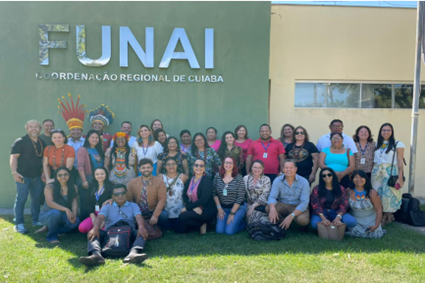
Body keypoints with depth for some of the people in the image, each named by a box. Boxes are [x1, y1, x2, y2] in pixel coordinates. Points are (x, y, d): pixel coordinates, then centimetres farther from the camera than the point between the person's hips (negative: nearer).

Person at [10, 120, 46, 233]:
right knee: (21, 199, -4)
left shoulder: (42, 143, 13)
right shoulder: (20, 142, -5)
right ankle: (19, 224, 3)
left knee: (37, 198, 11)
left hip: (37, 176, 6)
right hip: (23, 176, -6)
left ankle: (36, 220, 24)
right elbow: (14, 157, -11)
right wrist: (14, 172, -21)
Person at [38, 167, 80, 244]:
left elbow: (74, 202, -9)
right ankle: (51, 236, -13)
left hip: (62, 217, 4)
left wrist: (74, 215, -29)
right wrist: (66, 209, -39)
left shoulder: (73, 187, -1)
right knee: (56, 212, -37)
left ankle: (49, 228, 2)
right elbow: (49, 203, -27)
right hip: (47, 215, -4)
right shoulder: (49, 187, -13)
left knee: (76, 221, -25)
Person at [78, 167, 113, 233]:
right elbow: (89, 203, 9)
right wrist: (93, 217, -5)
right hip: (94, 214, 5)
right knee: (82, 228, -20)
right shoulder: (92, 187, 13)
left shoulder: (111, 186, -4)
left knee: (101, 228, -32)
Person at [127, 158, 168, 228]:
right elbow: (127, 199, -1)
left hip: (153, 211, -2)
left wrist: (155, 215, -25)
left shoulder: (159, 181, -3)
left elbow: (162, 199, -12)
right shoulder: (132, 183, 4)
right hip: (138, 213, 2)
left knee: (163, 215, -33)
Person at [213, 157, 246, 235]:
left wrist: (232, 213, -11)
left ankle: (242, 223, 15)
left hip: (238, 207, -3)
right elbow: (214, 193, 4)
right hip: (223, 207, 4)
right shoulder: (217, 176, -1)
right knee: (219, 230, -8)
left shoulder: (239, 178, -11)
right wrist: (219, 208, -2)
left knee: (229, 231, -14)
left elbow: (240, 197, -12)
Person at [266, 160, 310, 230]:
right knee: (268, 208, -27)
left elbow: (304, 202, -19)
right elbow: (272, 197, -14)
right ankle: (283, 224, -1)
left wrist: (291, 216, -32)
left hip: (298, 207, -2)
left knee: (302, 220, -34)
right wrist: (272, 208, -39)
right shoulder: (277, 180, -7)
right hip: (282, 205, 2)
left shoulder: (304, 182, -13)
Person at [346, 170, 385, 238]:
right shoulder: (349, 192, -11)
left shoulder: (372, 193, -16)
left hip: (371, 220, -1)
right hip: (355, 221, 1)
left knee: (375, 234, -19)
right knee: (354, 232, -21)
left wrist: (376, 225, -19)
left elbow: (379, 210, -12)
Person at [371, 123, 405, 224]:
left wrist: (400, 177, -10)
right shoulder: (377, 144, 13)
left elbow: (400, 161, -5)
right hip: (377, 172, 5)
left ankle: (388, 216, 10)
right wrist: (372, 173, 7)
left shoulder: (398, 144, -2)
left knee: (389, 193, -4)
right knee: (377, 194, 5)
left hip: (390, 172, -4)